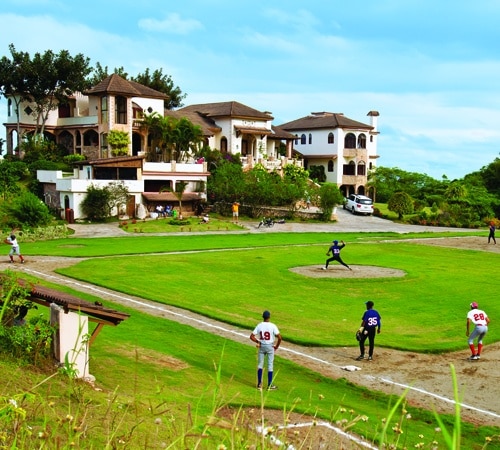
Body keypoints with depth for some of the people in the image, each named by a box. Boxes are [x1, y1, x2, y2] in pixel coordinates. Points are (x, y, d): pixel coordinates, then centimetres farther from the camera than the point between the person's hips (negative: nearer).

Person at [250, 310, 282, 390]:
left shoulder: (259, 325, -4)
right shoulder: (272, 326, -13)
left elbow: (252, 336, -6)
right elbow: (279, 337, -19)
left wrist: (258, 342, 8)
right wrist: (277, 346, -4)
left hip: (261, 346, 3)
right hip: (270, 347, -3)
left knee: (260, 364, 14)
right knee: (270, 365, 6)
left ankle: (259, 384, 14)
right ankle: (269, 385, 9)